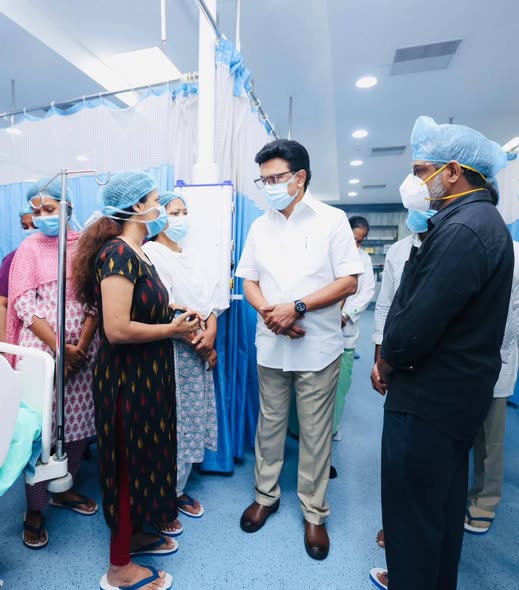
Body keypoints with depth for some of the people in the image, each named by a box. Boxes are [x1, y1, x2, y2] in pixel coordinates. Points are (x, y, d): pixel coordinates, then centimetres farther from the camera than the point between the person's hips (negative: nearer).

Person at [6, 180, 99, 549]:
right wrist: (59, 347, -13)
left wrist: (81, 346, -10)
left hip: (82, 348, 2)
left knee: (80, 423, 9)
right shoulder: (29, 248, 3)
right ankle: (35, 508, 20)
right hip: (41, 349, -2)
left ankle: (63, 489, 31)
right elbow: (24, 305, -5)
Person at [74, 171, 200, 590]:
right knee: (129, 464, 7)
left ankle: (136, 534, 43)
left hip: (144, 375, 9)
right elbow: (116, 329, -28)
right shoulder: (118, 253, -20)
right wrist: (172, 329, -17)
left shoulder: (136, 253, 9)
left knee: (143, 457, 21)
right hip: (126, 378, -9)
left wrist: (175, 321, 3)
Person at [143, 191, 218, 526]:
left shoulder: (187, 256, 16)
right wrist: (198, 340, -11)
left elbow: (207, 301, 11)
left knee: (190, 422, 14)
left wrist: (211, 336, -6)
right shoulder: (152, 253, -9)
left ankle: (177, 489, 31)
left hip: (199, 354, 8)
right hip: (171, 352, -8)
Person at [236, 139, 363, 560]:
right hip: (271, 345, 4)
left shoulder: (332, 220, -4)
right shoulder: (260, 226, 9)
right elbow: (249, 281, 9)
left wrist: (296, 307, -17)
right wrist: (267, 311, -11)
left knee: (315, 432, 9)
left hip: (318, 348, -3)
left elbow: (348, 282, -9)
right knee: (269, 424, 16)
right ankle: (266, 495, 37)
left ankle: (314, 512, 30)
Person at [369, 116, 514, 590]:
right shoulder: (482, 220, 10)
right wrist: (393, 359, 5)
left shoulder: (462, 229, -23)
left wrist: (385, 363, -8)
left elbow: (418, 324, -27)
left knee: (412, 502, 9)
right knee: (444, 495, 25)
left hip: (429, 396, -10)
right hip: (457, 390, 10)